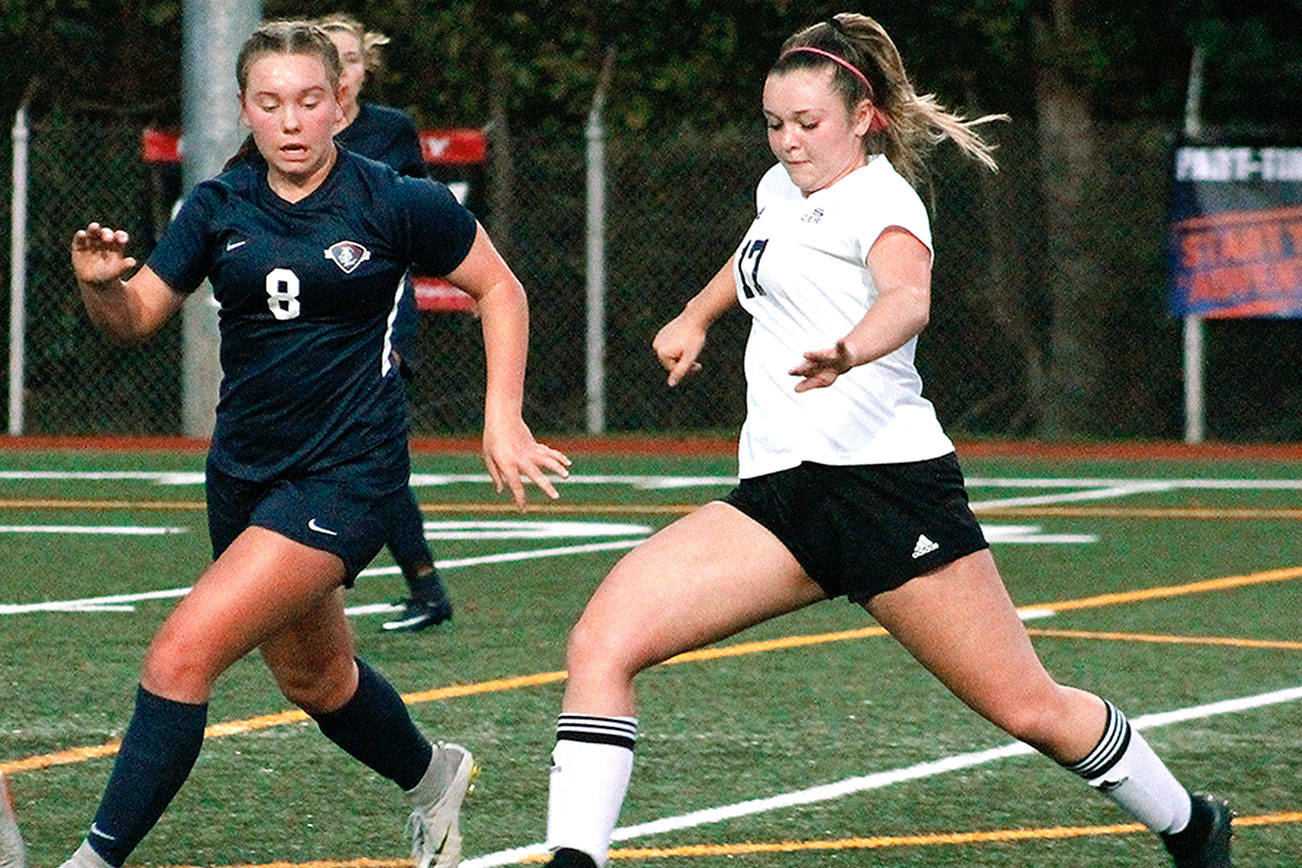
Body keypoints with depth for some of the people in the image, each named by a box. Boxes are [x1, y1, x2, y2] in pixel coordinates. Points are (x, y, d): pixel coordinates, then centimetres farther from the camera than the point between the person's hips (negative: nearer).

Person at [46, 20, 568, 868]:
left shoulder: (394, 203, -11)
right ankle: (433, 779, 53)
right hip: (246, 472, 6)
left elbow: (500, 289, 1)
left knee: (182, 655, -20)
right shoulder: (219, 208, 1)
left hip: (345, 475, -6)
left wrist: (503, 417, -5)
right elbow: (137, 318, 3)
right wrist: (100, 282, -19)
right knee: (314, 676, 25)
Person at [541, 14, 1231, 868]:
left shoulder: (879, 199, -7)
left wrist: (850, 351, -52)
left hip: (886, 477, -7)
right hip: (777, 493, 7)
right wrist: (695, 317, 39)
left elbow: (909, 297, -32)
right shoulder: (784, 189, 17)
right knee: (602, 645, -15)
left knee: (1030, 708, -2)